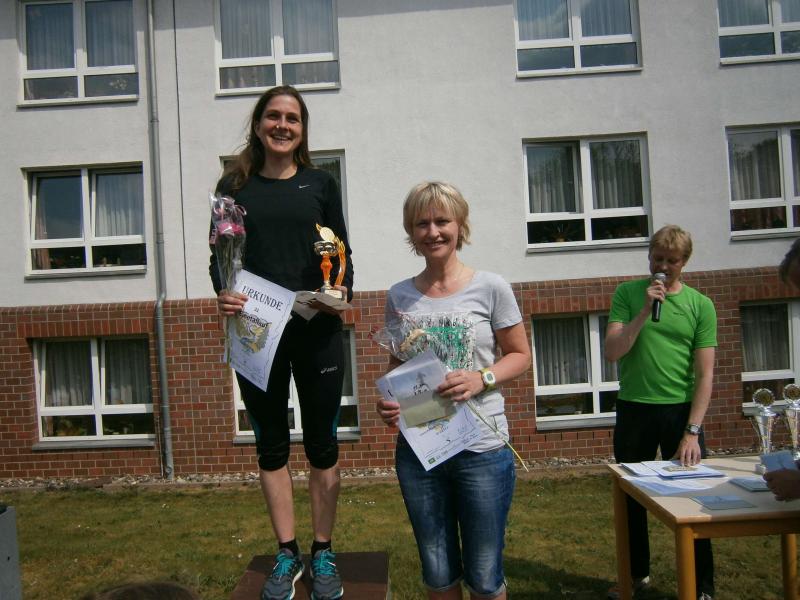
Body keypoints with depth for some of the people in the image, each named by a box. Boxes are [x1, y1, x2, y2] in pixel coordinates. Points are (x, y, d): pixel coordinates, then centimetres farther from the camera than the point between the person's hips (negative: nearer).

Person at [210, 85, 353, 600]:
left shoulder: (321, 183, 7)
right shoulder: (234, 186, 8)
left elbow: (342, 253, 7)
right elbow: (220, 255, 8)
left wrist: (342, 292, -12)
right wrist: (223, 293, -12)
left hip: (317, 330, 0)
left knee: (322, 443, 7)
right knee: (271, 444, 10)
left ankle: (323, 553, 23)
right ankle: (287, 554, 25)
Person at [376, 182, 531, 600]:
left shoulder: (490, 287, -5)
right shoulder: (400, 296, 4)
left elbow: (520, 355, 2)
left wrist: (482, 378, -17)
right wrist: (387, 401, -7)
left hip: (482, 449, -2)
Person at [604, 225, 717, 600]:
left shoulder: (700, 305, 0)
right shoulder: (628, 294, 1)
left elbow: (705, 373, -3)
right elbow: (612, 352, -7)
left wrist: (692, 431, -11)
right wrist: (646, 310, -17)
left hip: (680, 410, -1)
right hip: (633, 410, 1)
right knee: (631, 496, 13)